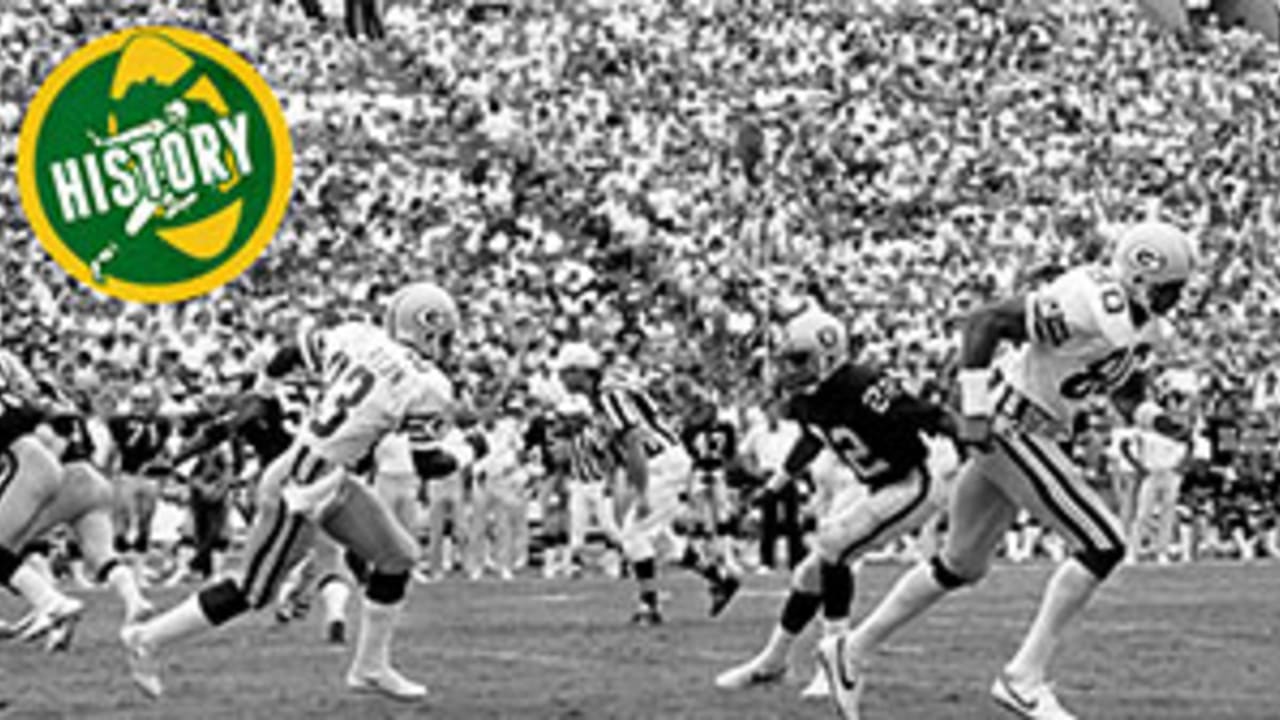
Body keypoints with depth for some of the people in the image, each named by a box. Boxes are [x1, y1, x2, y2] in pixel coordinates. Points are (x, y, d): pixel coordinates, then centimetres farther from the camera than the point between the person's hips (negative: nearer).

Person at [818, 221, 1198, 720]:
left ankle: (853, 651, 28)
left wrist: (1128, 389, 0)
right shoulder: (1085, 304, -23)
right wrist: (976, 407, -22)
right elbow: (986, 322, -21)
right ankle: (1025, 678, -10)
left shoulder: (1137, 322, 6)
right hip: (1009, 426, -10)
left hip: (1031, 433, 10)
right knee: (1101, 546, -12)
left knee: (961, 566, 18)